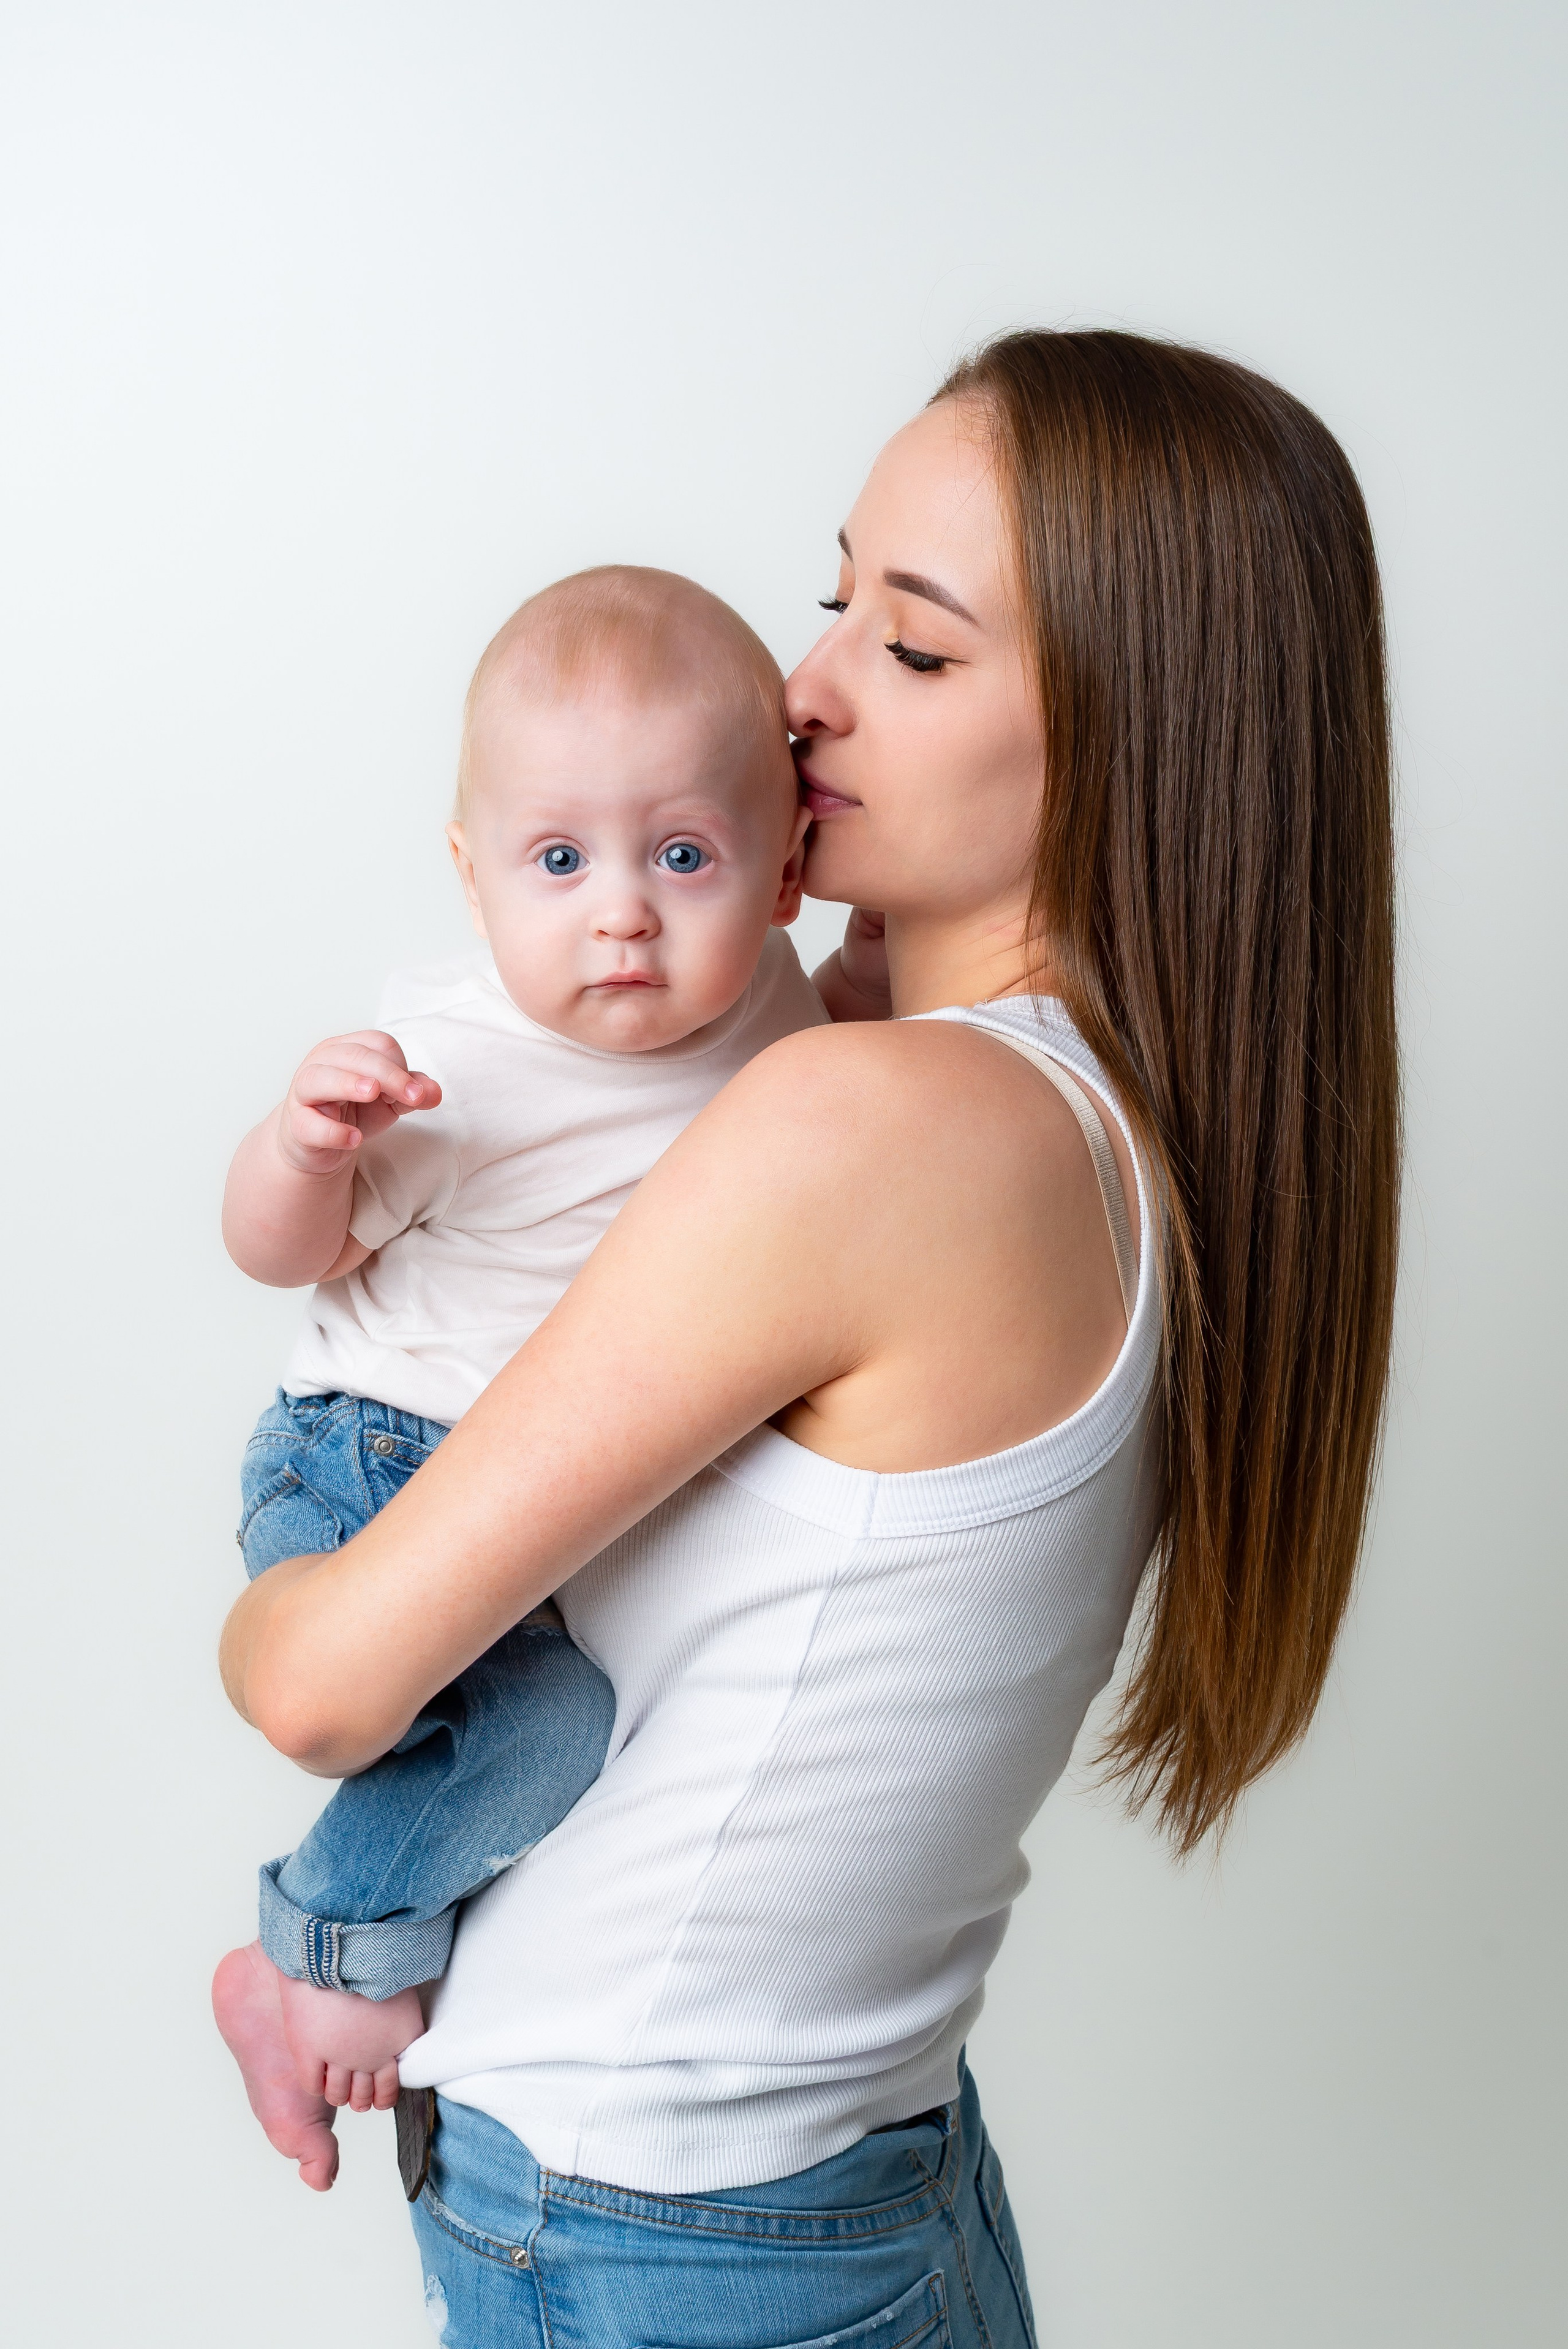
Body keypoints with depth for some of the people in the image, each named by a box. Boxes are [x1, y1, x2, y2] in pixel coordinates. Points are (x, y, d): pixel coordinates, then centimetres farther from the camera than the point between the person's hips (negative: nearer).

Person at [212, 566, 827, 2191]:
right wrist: (308, 1144, -30)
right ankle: (336, 1960, 0)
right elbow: (279, 1253, -11)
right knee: (558, 1716, -27)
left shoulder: (778, 1022, -5)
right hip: (375, 1474, -7)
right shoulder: (451, 1061, -22)